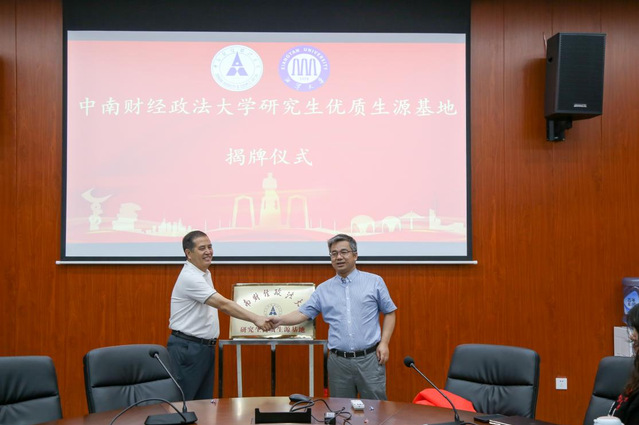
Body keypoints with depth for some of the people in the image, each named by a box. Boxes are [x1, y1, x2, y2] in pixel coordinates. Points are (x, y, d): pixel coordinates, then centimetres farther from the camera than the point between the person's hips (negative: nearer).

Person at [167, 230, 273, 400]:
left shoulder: (205, 273, 11)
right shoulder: (190, 277, -20)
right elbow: (223, 304, -27)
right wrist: (255, 319, -32)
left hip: (205, 347, 9)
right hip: (187, 348, -9)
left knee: (204, 400, 10)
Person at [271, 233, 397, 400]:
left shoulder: (374, 282, 4)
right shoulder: (323, 289, 10)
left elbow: (389, 313, 7)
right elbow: (302, 313, 6)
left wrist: (384, 343, -3)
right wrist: (280, 320, -12)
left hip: (369, 358, -2)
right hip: (339, 361, 2)